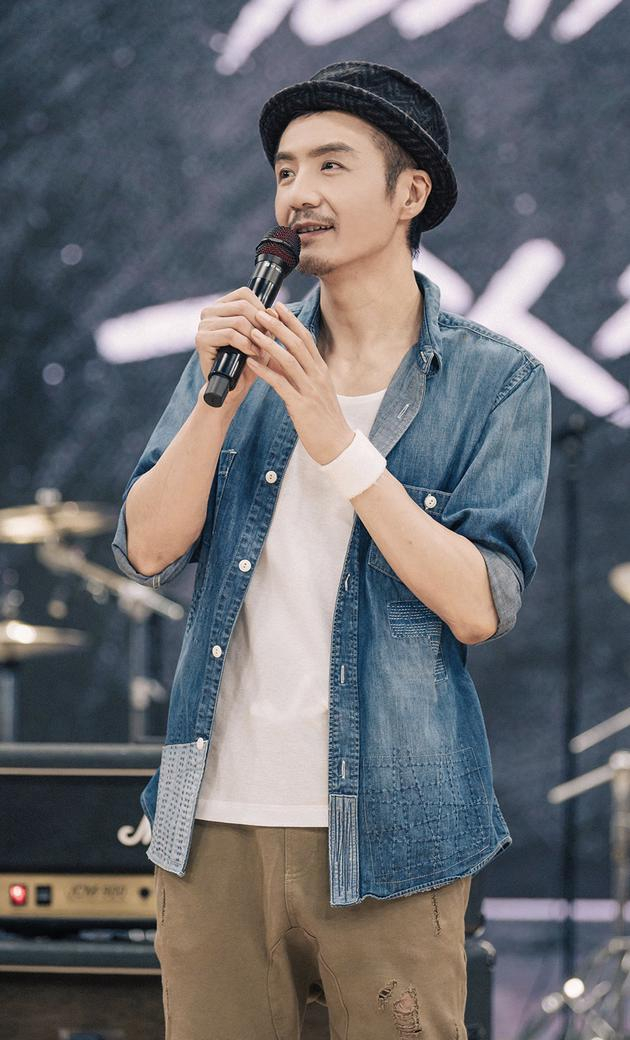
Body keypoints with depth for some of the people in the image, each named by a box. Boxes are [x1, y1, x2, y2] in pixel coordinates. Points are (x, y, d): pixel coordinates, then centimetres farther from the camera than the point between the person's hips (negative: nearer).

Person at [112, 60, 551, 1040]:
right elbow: (147, 550, 1)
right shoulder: (245, 349, 10)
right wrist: (219, 398, -13)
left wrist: (338, 441, -17)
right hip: (218, 822, 3)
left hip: (387, 835, -3)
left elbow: (480, 607, -11)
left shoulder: (496, 381, -1)